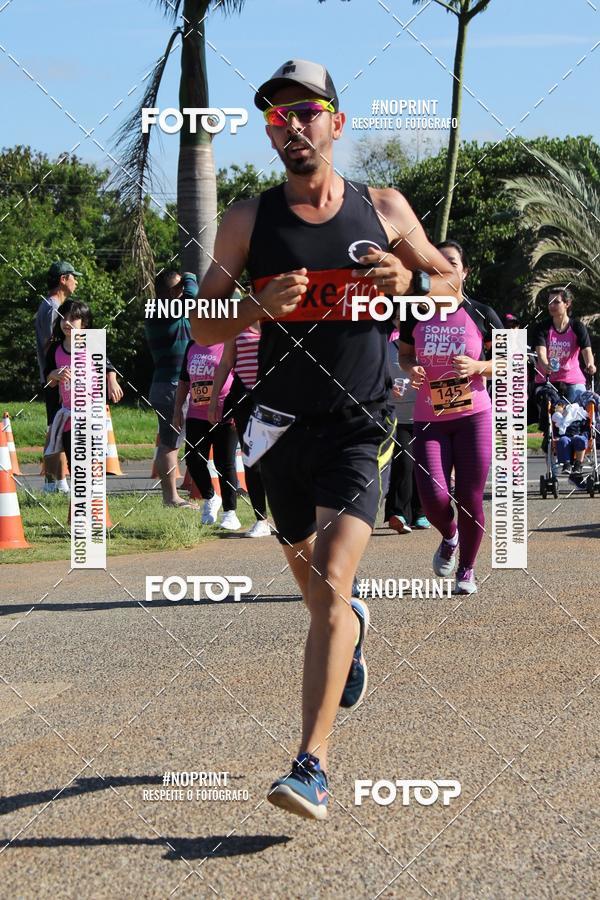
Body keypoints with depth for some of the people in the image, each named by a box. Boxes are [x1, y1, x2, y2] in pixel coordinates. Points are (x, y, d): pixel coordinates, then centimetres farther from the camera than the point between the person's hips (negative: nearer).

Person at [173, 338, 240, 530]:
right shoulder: (193, 346, 13)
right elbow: (184, 381, 20)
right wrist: (177, 410, 16)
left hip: (225, 416, -6)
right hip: (197, 415, 6)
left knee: (225, 463, -2)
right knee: (193, 460, 1)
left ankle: (230, 512, 8)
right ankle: (210, 499, 25)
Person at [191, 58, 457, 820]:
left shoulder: (384, 210, 0)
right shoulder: (249, 221, -1)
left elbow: (448, 279, 12)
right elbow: (203, 328, 1)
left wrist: (410, 280, -11)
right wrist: (260, 305, -20)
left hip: (359, 426, -2)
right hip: (283, 425, 2)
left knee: (331, 584, -17)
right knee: (307, 573, 19)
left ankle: (312, 766, -19)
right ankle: (352, 626, 56)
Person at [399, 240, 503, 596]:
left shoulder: (481, 315, -1)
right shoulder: (416, 315, 4)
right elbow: (404, 353, 19)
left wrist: (478, 367, -15)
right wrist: (411, 368, -4)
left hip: (474, 416, -1)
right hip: (429, 418, 1)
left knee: (470, 498, -1)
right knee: (434, 498, -11)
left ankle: (467, 570, 19)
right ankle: (450, 538, 24)